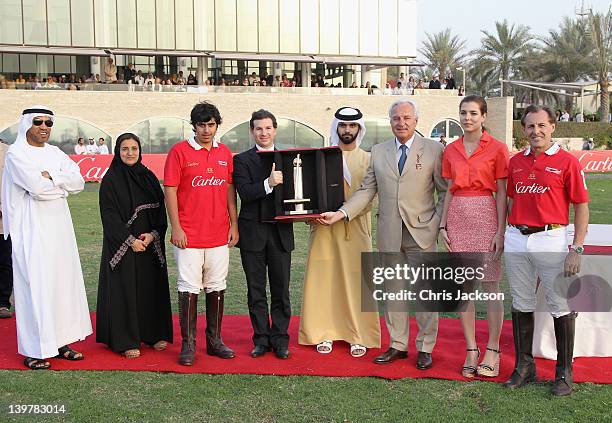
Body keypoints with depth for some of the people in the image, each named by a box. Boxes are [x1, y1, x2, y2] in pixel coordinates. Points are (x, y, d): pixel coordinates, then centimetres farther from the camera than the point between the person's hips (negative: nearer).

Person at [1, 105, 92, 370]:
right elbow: (37, 187, -18)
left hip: (58, 228, 7)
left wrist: (50, 177, -11)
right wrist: (63, 184, -2)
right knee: (35, 285, -7)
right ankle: (33, 351, 0)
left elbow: (79, 182, 1)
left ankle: (58, 342, 17)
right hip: (31, 231, -6)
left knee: (62, 281, 7)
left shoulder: (55, 153, 14)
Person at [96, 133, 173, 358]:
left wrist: (152, 234, -9)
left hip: (151, 244, 4)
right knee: (125, 290, -2)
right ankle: (126, 341, 4)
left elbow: (160, 211, 7)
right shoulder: (110, 180, -3)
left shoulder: (149, 177, 9)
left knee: (152, 287, 7)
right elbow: (110, 215, -9)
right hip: (121, 245, -4)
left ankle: (154, 333, 18)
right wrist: (130, 240, -15)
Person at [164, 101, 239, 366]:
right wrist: (176, 228, -10)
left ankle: (214, 341, 22)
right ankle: (188, 345, 9)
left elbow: (230, 190, 13)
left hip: (219, 235, 4)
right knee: (189, 289, 0)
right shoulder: (179, 151, -3)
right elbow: (170, 191, -5)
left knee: (217, 287, 10)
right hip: (189, 235, -4)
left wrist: (234, 225, 8)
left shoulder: (225, 153, 9)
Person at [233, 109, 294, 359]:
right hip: (253, 233, -1)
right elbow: (245, 193, -14)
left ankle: (280, 339, 17)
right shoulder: (242, 160, 1)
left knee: (281, 290, 6)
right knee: (256, 290, 8)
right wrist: (268, 183, -29)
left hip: (280, 232, 1)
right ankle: (261, 338, 19)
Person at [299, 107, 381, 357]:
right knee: (324, 278, 1)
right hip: (324, 227, 1)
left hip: (356, 227, -1)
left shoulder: (367, 160, 7)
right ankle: (325, 333, 10)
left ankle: (359, 336, 6)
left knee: (356, 280, -2)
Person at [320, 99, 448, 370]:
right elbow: (366, 190, 9)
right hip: (389, 233, 3)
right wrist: (341, 213, -2)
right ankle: (398, 345, 23)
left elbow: (445, 191, 2)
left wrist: (438, 223, -9)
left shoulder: (433, 150, 0)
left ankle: (425, 348, 16)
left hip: (421, 231, -3)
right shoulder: (378, 152, 10)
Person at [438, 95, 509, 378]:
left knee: (491, 286, -1)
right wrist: (443, 224, 6)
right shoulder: (451, 150, 11)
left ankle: (492, 352, 8)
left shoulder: (497, 148, -2)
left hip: (485, 216, -4)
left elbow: (502, 192, -3)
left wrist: (500, 231, -9)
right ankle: (471, 350, 14)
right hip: (458, 218, 4)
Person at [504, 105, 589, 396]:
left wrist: (577, 249, -11)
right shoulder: (516, 162, 10)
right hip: (516, 241, 5)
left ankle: (564, 371, 15)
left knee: (561, 306, 2)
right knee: (521, 304, 12)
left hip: (551, 239, -5)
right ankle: (523, 366, 24)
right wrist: (502, 236, 11)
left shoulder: (567, 162, -4)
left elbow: (581, 206, -5)